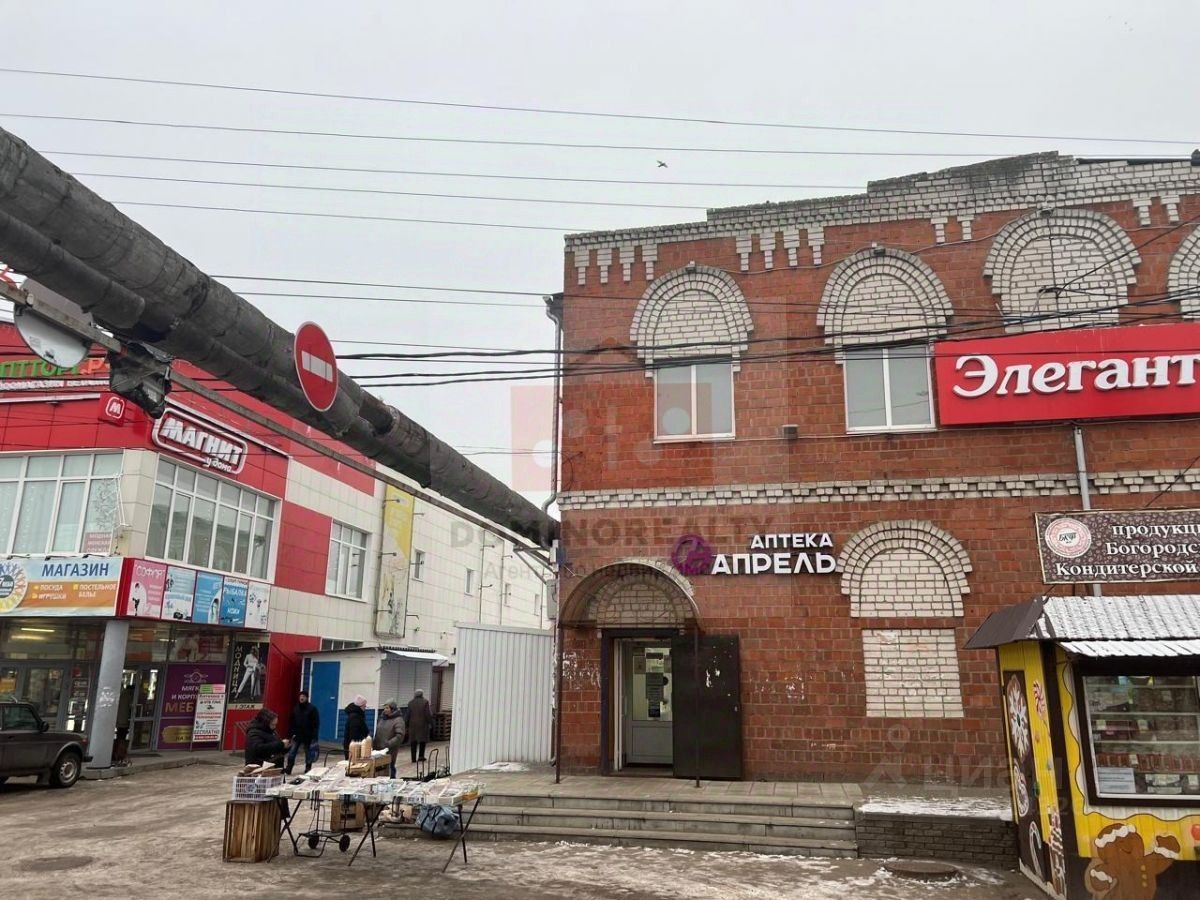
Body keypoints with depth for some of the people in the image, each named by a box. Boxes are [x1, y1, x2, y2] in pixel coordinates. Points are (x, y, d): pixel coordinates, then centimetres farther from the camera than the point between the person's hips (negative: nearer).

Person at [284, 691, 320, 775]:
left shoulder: (312, 709, -7)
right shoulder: (295, 708, 6)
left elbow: (316, 724, -9)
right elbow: (292, 722, 11)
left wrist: (314, 736, -15)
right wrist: (292, 733, 1)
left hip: (308, 736, -3)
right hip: (297, 735, 3)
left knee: (308, 754, 6)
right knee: (291, 752, -3)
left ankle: (308, 770, 16)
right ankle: (288, 770, 4)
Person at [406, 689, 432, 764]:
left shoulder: (410, 703, 2)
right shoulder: (425, 702, -8)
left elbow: (408, 715, 3)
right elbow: (428, 714, -10)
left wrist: (407, 724, 11)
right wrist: (431, 723, -1)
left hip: (413, 724, 2)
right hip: (422, 724, -2)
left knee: (413, 741, 7)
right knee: (422, 739, 11)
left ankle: (414, 758, 6)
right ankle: (421, 756, 7)